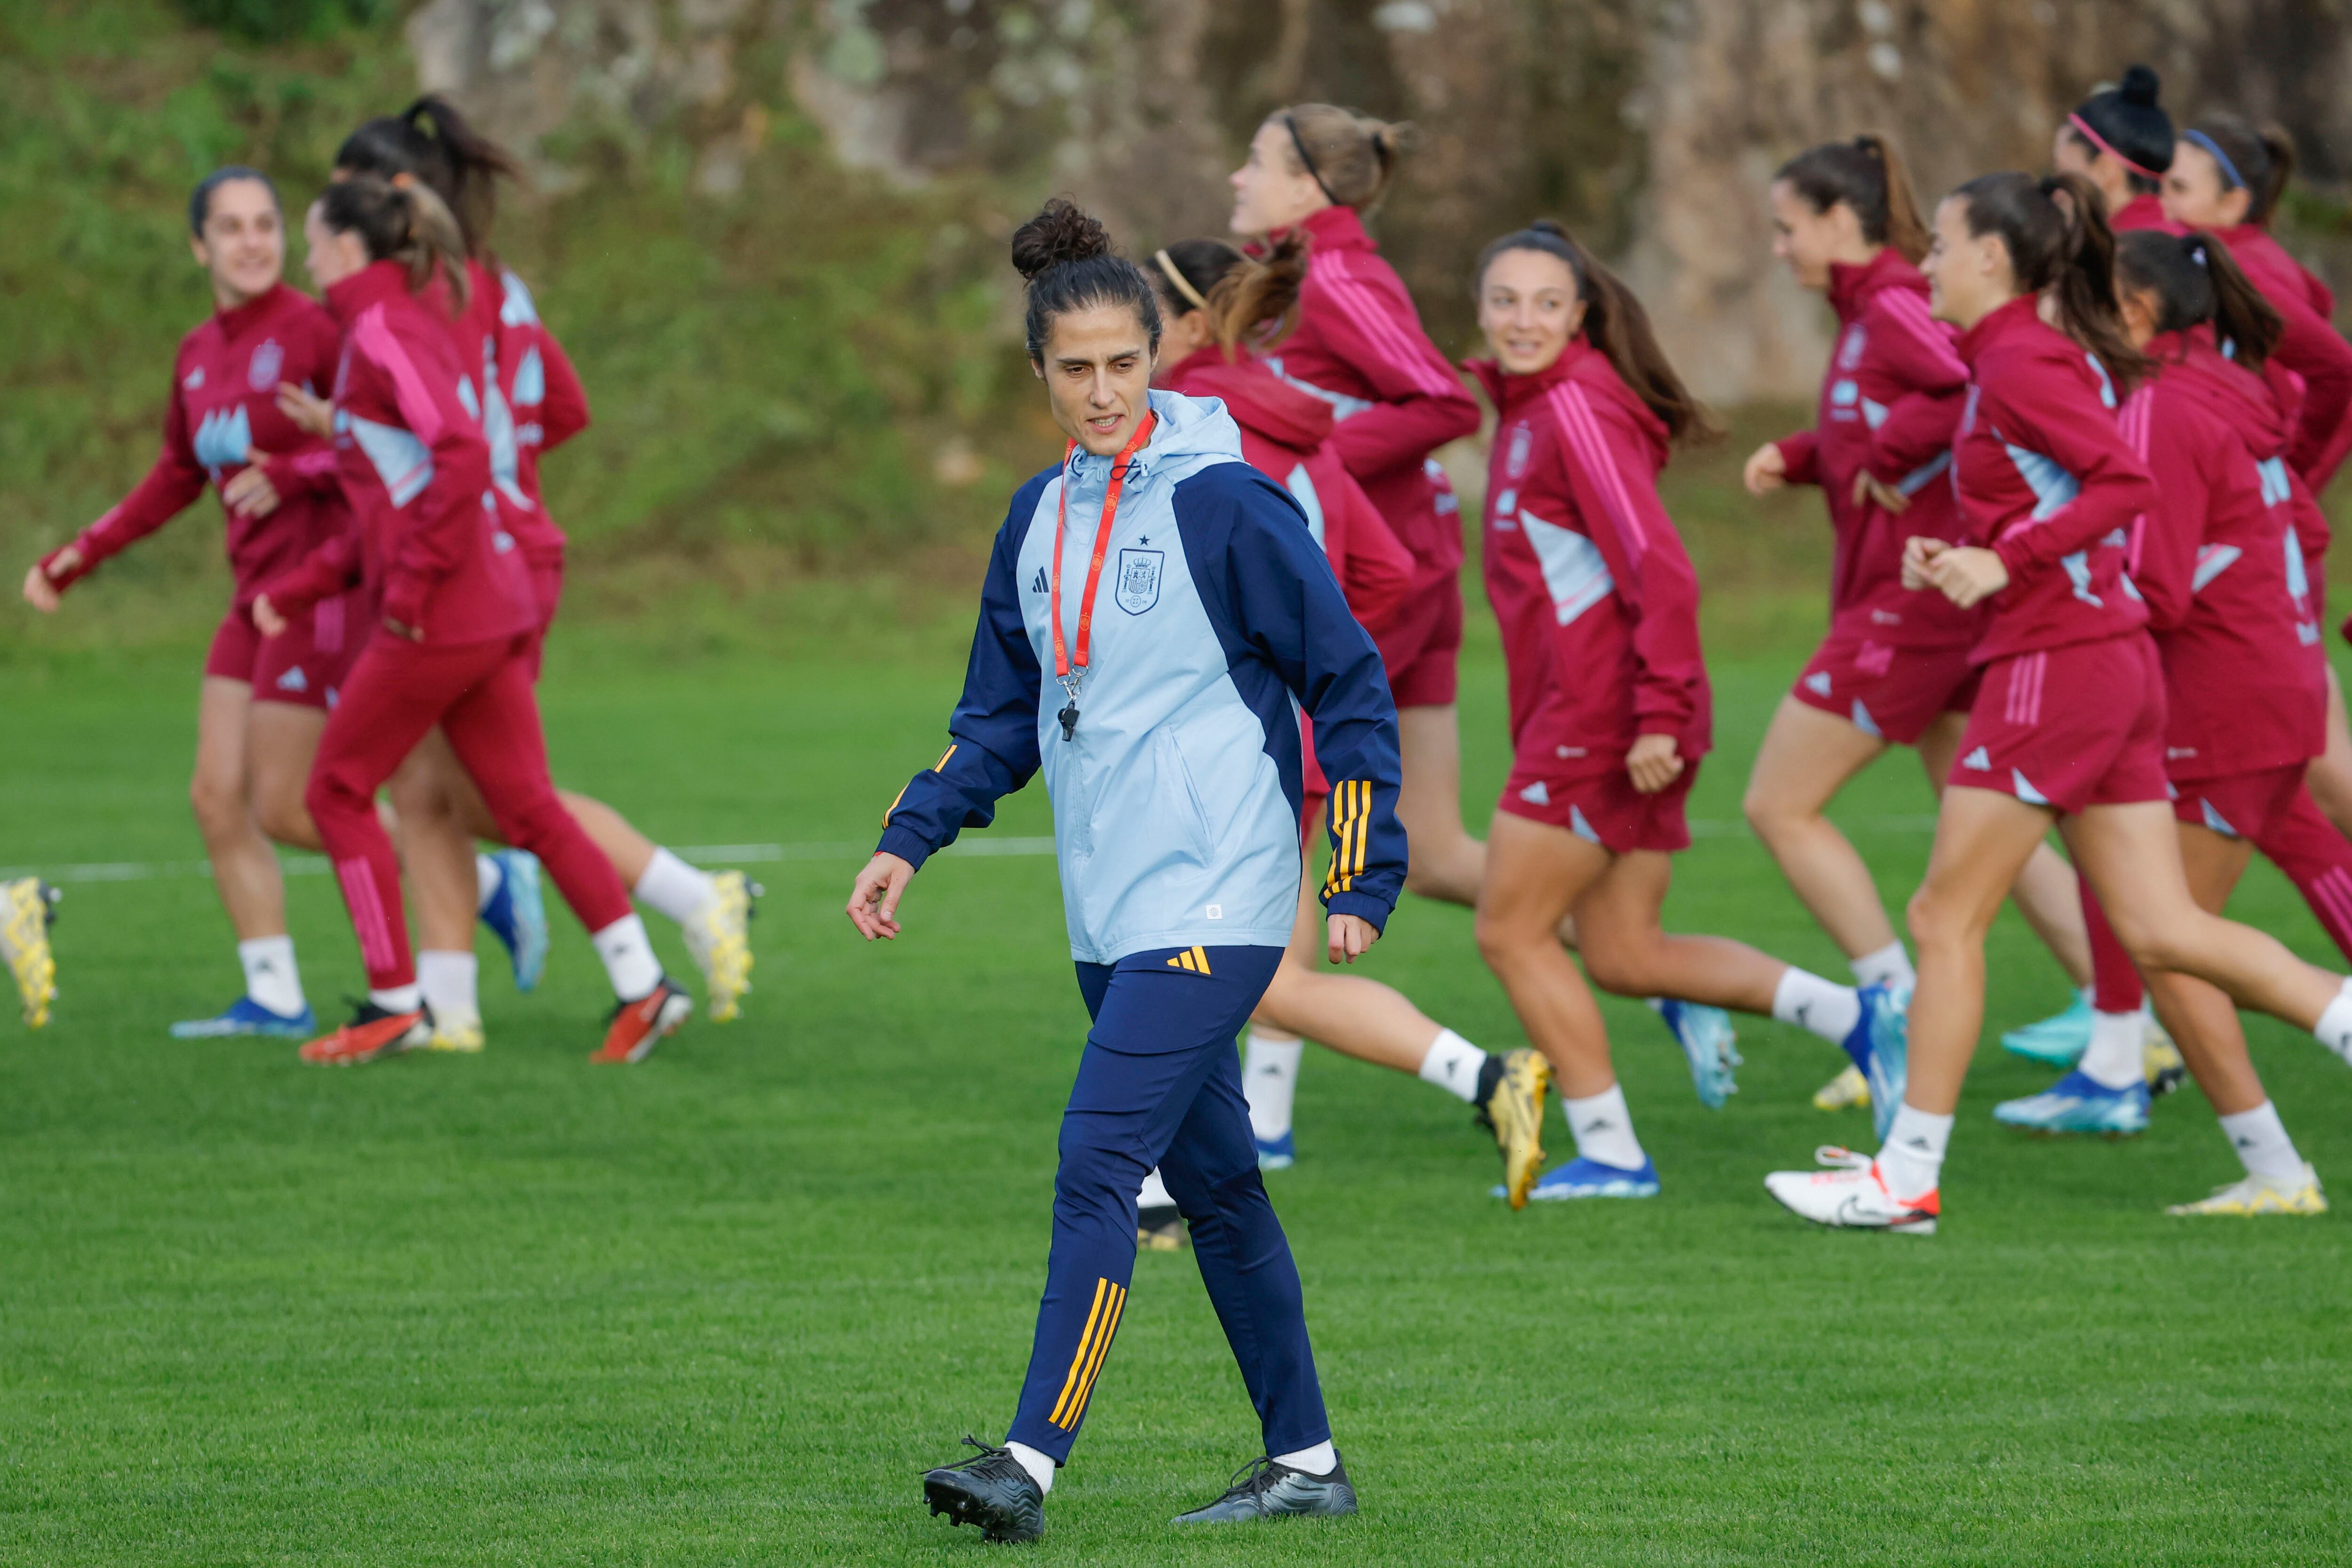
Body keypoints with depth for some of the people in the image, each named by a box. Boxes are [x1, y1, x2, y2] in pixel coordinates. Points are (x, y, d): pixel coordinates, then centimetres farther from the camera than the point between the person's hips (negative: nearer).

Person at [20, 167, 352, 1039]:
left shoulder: (313, 330, -13)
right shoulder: (197, 356, 10)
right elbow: (178, 478, 23)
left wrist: (296, 472, -24)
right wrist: (75, 560, 19)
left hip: (322, 588, -8)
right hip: (256, 596, 8)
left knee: (283, 810, -6)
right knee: (217, 799, 3)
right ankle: (274, 1000, 9)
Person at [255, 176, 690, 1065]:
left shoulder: (383, 332, -10)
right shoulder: (390, 330, 19)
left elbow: (461, 456, -24)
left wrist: (410, 586, -20)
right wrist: (301, 589, 21)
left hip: (437, 621, -9)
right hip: (493, 611, 9)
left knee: (337, 792, 4)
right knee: (527, 805, 7)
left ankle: (395, 1006, 6)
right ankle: (642, 988, 1)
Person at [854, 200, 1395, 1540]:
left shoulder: (1226, 505, -10)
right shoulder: (1041, 518, 10)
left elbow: (1351, 689, -6)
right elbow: (1004, 714, 19)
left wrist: (1363, 878, -9)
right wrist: (910, 842, 8)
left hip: (1216, 901, -7)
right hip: (1111, 911, 7)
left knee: (1100, 1157, -16)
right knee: (1213, 1181, 12)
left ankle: (1033, 1464, -21)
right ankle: (1306, 1464, 21)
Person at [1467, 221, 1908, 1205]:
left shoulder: (1576, 411, -13)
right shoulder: (1528, 409, 16)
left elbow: (1658, 568, -21)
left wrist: (1658, 715, -25)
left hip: (1607, 715, -9)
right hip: (1574, 713, 9)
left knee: (1511, 931, -1)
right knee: (1623, 956, 12)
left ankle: (1609, 1153, 5)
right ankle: (1854, 1017, 12)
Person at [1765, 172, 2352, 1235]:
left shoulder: (2020, 366, -13)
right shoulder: (2041, 356, 17)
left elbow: (2126, 483, -22)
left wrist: (2005, 560, -24)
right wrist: (1960, 559, 11)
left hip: (2055, 662, -10)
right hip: (2113, 666, 10)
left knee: (1945, 918, -2)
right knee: (2161, 931, 7)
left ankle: (1907, 1178, 3)